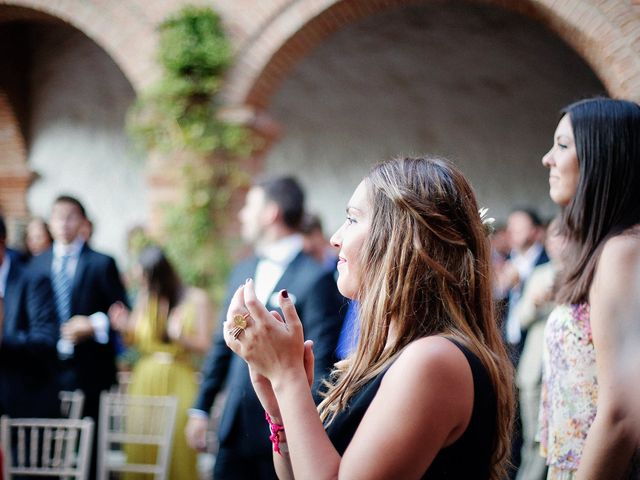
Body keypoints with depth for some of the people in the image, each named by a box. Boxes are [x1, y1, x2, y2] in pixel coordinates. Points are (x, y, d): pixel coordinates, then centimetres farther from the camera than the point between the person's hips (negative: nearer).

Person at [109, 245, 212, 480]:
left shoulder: (196, 299, -4)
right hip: (145, 379, 3)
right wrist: (125, 327, -7)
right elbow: (135, 341, 12)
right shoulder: (144, 298, 4)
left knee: (177, 444, -6)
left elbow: (204, 345, -2)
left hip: (178, 380, -3)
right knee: (142, 449, 1)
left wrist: (181, 337, -20)